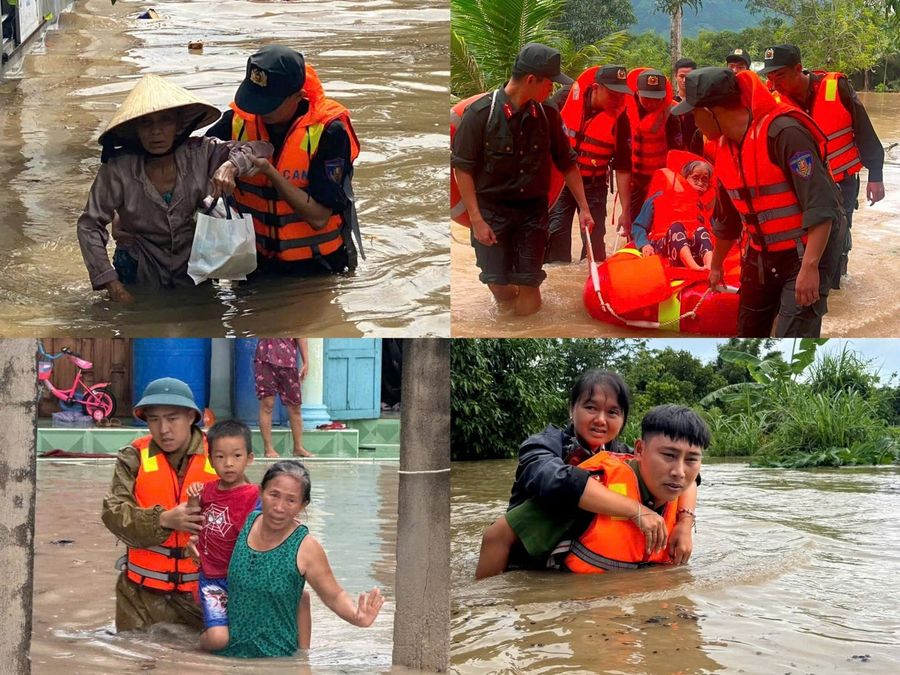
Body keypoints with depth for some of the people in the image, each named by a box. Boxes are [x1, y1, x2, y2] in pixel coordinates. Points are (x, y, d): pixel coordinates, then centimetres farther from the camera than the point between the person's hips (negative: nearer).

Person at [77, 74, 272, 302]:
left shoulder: (199, 154, -12)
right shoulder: (118, 170, -19)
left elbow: (260, 148, -10)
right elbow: (89, 225, -16)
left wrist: (230, 167, -32)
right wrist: (112, 285, -22)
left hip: (193, 273, 2)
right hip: (140, 274, -2)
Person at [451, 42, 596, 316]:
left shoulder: (547, 114, -2)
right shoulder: (481, 113, -14)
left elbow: (567, 163, 9)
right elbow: (463, 168, -11)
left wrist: (584, 208, 7)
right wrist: (476, 220, -14)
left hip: (533, 209, 3)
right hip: (492, 209, -3)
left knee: (528, 289, -1)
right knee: (500, 289, -4)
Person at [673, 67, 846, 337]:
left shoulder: (784, 133, -24)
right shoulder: (726, 147, 4)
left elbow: (821, 204, -28)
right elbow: (727, 217, 21)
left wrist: (810, 266, -32)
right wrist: (716, 265, 31)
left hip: (807, 253, -9)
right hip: (762, 255, 9)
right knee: (750, 331, 18)